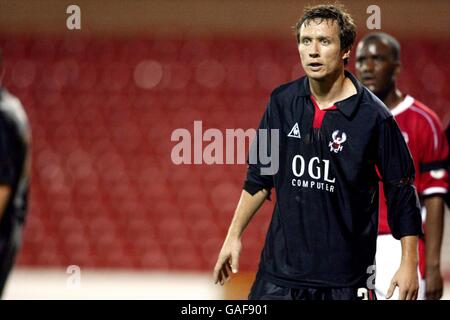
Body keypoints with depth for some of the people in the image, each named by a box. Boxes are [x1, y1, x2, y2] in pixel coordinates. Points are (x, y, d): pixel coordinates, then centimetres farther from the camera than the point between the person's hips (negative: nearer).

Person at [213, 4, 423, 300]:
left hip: (347, 276, -3)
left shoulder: (373, 115, -10)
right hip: (281, 263, 3)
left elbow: (402, 192, -5)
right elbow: (259, 176, 14)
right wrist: (234, 236, 14)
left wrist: (409, 264, -6)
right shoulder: (282, 101, 2)